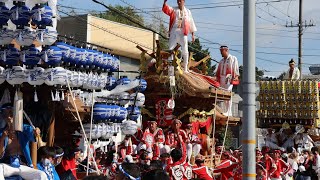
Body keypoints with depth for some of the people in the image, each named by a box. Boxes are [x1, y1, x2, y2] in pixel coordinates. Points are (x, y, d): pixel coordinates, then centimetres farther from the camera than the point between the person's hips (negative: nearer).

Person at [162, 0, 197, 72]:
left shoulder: (188, 12, 11)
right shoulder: (174, 10, 9)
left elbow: (191, 23, 12)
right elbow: (166, 9, -8)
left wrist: (193, 34, 8)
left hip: (183, 34, 0)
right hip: (174, 33, 0)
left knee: (185, 51, 0)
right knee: (170, 50, -1)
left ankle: (185, 69, 6)